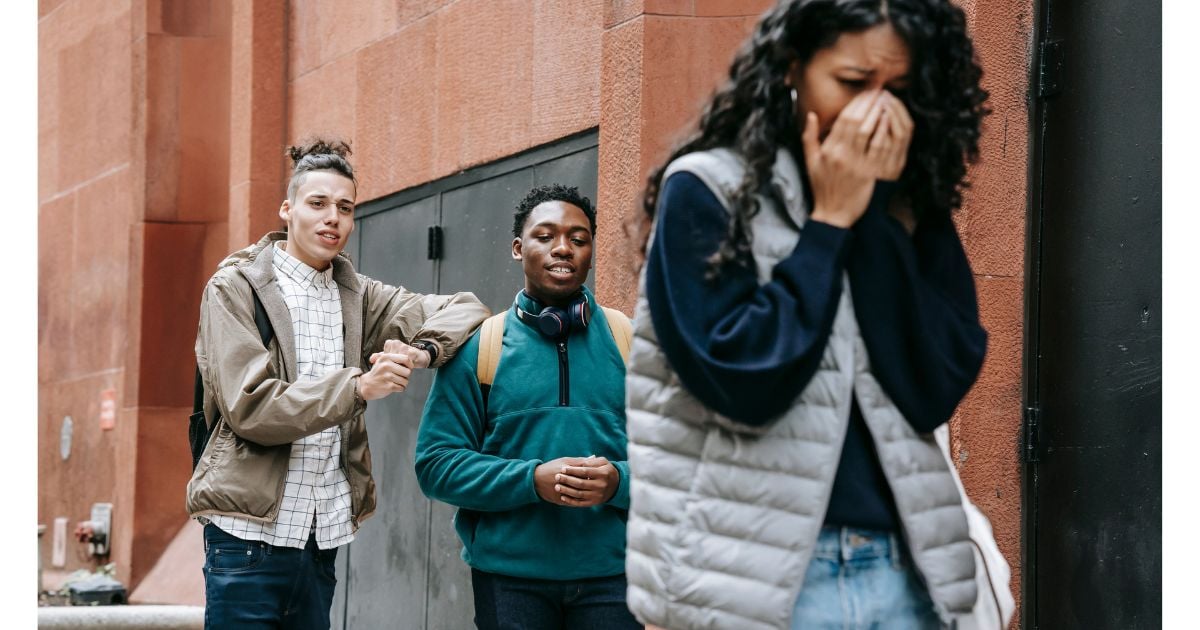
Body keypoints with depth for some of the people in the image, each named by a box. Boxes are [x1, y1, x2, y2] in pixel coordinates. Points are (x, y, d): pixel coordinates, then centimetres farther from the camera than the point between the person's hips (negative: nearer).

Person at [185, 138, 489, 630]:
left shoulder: (358, 297, 13)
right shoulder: (235, 289, -2)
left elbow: (464, 310, 10)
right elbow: (249, 408, -13)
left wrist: (421, 350, -12)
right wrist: (358, 387, -21)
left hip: (323, 538, 5)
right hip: (252, 530, -5)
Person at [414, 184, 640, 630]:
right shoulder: (476, 348, 3)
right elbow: (437, 463, -1)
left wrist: (620, 481, -17)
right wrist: (532, 479, -15)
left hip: (611, 575, 1)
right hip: (508, 577, 0)